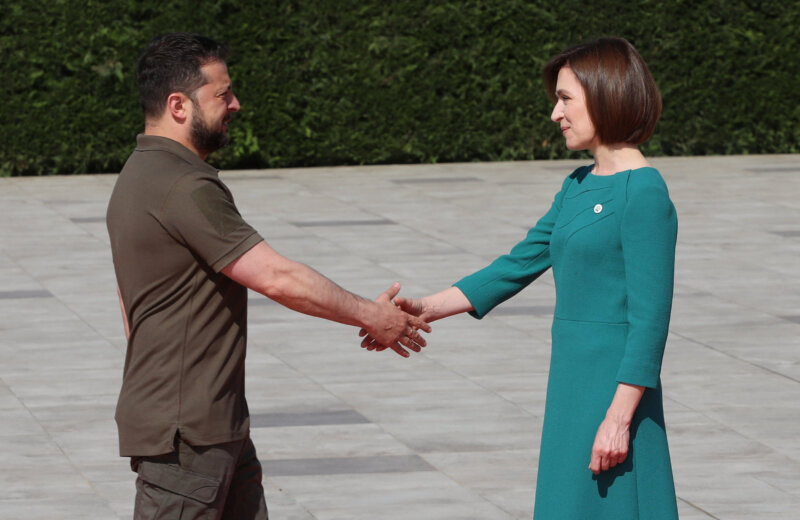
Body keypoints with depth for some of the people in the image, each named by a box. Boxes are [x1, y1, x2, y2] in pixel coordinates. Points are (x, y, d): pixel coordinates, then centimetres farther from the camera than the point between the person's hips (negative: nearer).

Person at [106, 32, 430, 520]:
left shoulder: (140, 177, 13)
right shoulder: (186, 188, -20)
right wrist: (371, 315, -9)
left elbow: (131, 302, 21)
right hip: (183, 430, -10)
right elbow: (279, 278, -21)